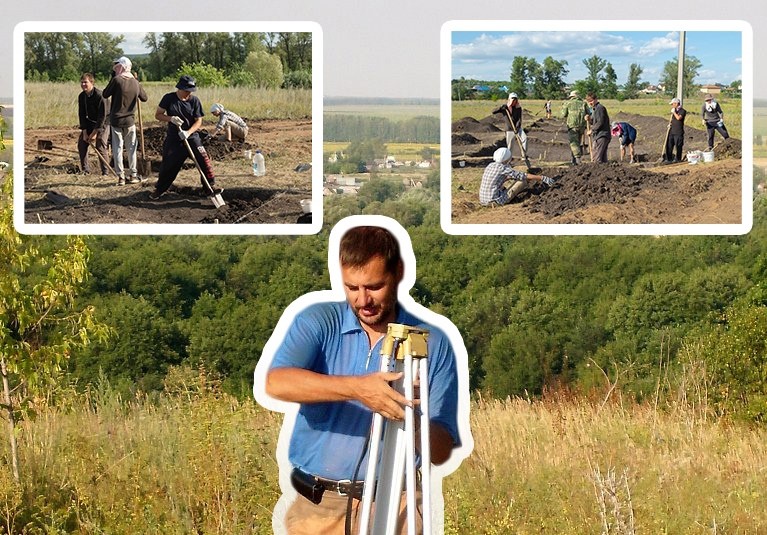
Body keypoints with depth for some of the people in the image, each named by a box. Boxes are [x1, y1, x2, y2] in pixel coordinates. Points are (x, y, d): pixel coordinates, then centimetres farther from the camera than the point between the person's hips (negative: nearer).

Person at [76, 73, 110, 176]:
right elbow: (82, 115, 1)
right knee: (81, 143, 1)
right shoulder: (81, 96, -3)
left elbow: (102, 115, -25)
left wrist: (95, 132, -24)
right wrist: (84, 132, -7)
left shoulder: (99, 95, -26)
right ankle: (85, 169, 12)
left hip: (103, 123, -7)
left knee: (101, 147, -16)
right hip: (90, 122, 7)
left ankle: (105, 171, -6)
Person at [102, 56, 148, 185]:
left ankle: (120, 177, 0)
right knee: (131, 148, 11)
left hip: (116, 120, -3)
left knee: (117, 148, 3)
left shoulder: (116, 80, -14)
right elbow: (144, 98, 13)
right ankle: (133, 175, 12)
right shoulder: (135, 83, 0)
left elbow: (105, 94, -2)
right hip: (130, 121, 3)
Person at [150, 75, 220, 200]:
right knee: (168, 165, 4)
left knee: (203, 159, -12)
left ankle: (209, 186, -3)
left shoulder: (194, 101, -5)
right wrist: (171, 119, -20)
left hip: (192, 137, 0)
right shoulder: (168, 98, -6)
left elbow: (198, 121, -5)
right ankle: (159, 190, 23)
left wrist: (188, 132, -21)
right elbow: (158, 115, -1)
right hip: (173, 138, 0)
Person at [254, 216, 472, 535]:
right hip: (314, 504, 0)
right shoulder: (317, 320, 4)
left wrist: (411, 417, -18)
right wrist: (355, 388, -29)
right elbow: (275, 383, -17)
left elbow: (443, 452, 2)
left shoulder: (433, 342, 4)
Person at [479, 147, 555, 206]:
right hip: (495, 201, -8)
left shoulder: (490, 166, 12)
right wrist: (542, 178, -3)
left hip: (483, 201, 8)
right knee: (523, 181, -3)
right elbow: (525, 176, -8)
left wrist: (510, 178, 40)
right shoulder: (504, 168, -10)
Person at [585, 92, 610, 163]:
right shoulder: (594, 109, 21)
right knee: (603, 159, 9)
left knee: (596, 159, -14)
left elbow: (600, 122, -18)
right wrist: (589, 120, 3)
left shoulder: (599, 108, -10)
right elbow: (594, 123, 23)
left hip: (601, 136, -10)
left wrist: (592, 130, -10)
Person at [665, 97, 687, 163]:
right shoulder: (674, 110, 17)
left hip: (678, 132, -8)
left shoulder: (682, 111, -8)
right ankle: (669, 158, 14)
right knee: (669, 145, 7)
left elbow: (678, 118, -24)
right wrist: (669, 123, 8)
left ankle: (678, 158, 6)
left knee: (678, 145, -3)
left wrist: (674, 112, -12)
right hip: (672, 130, 8)